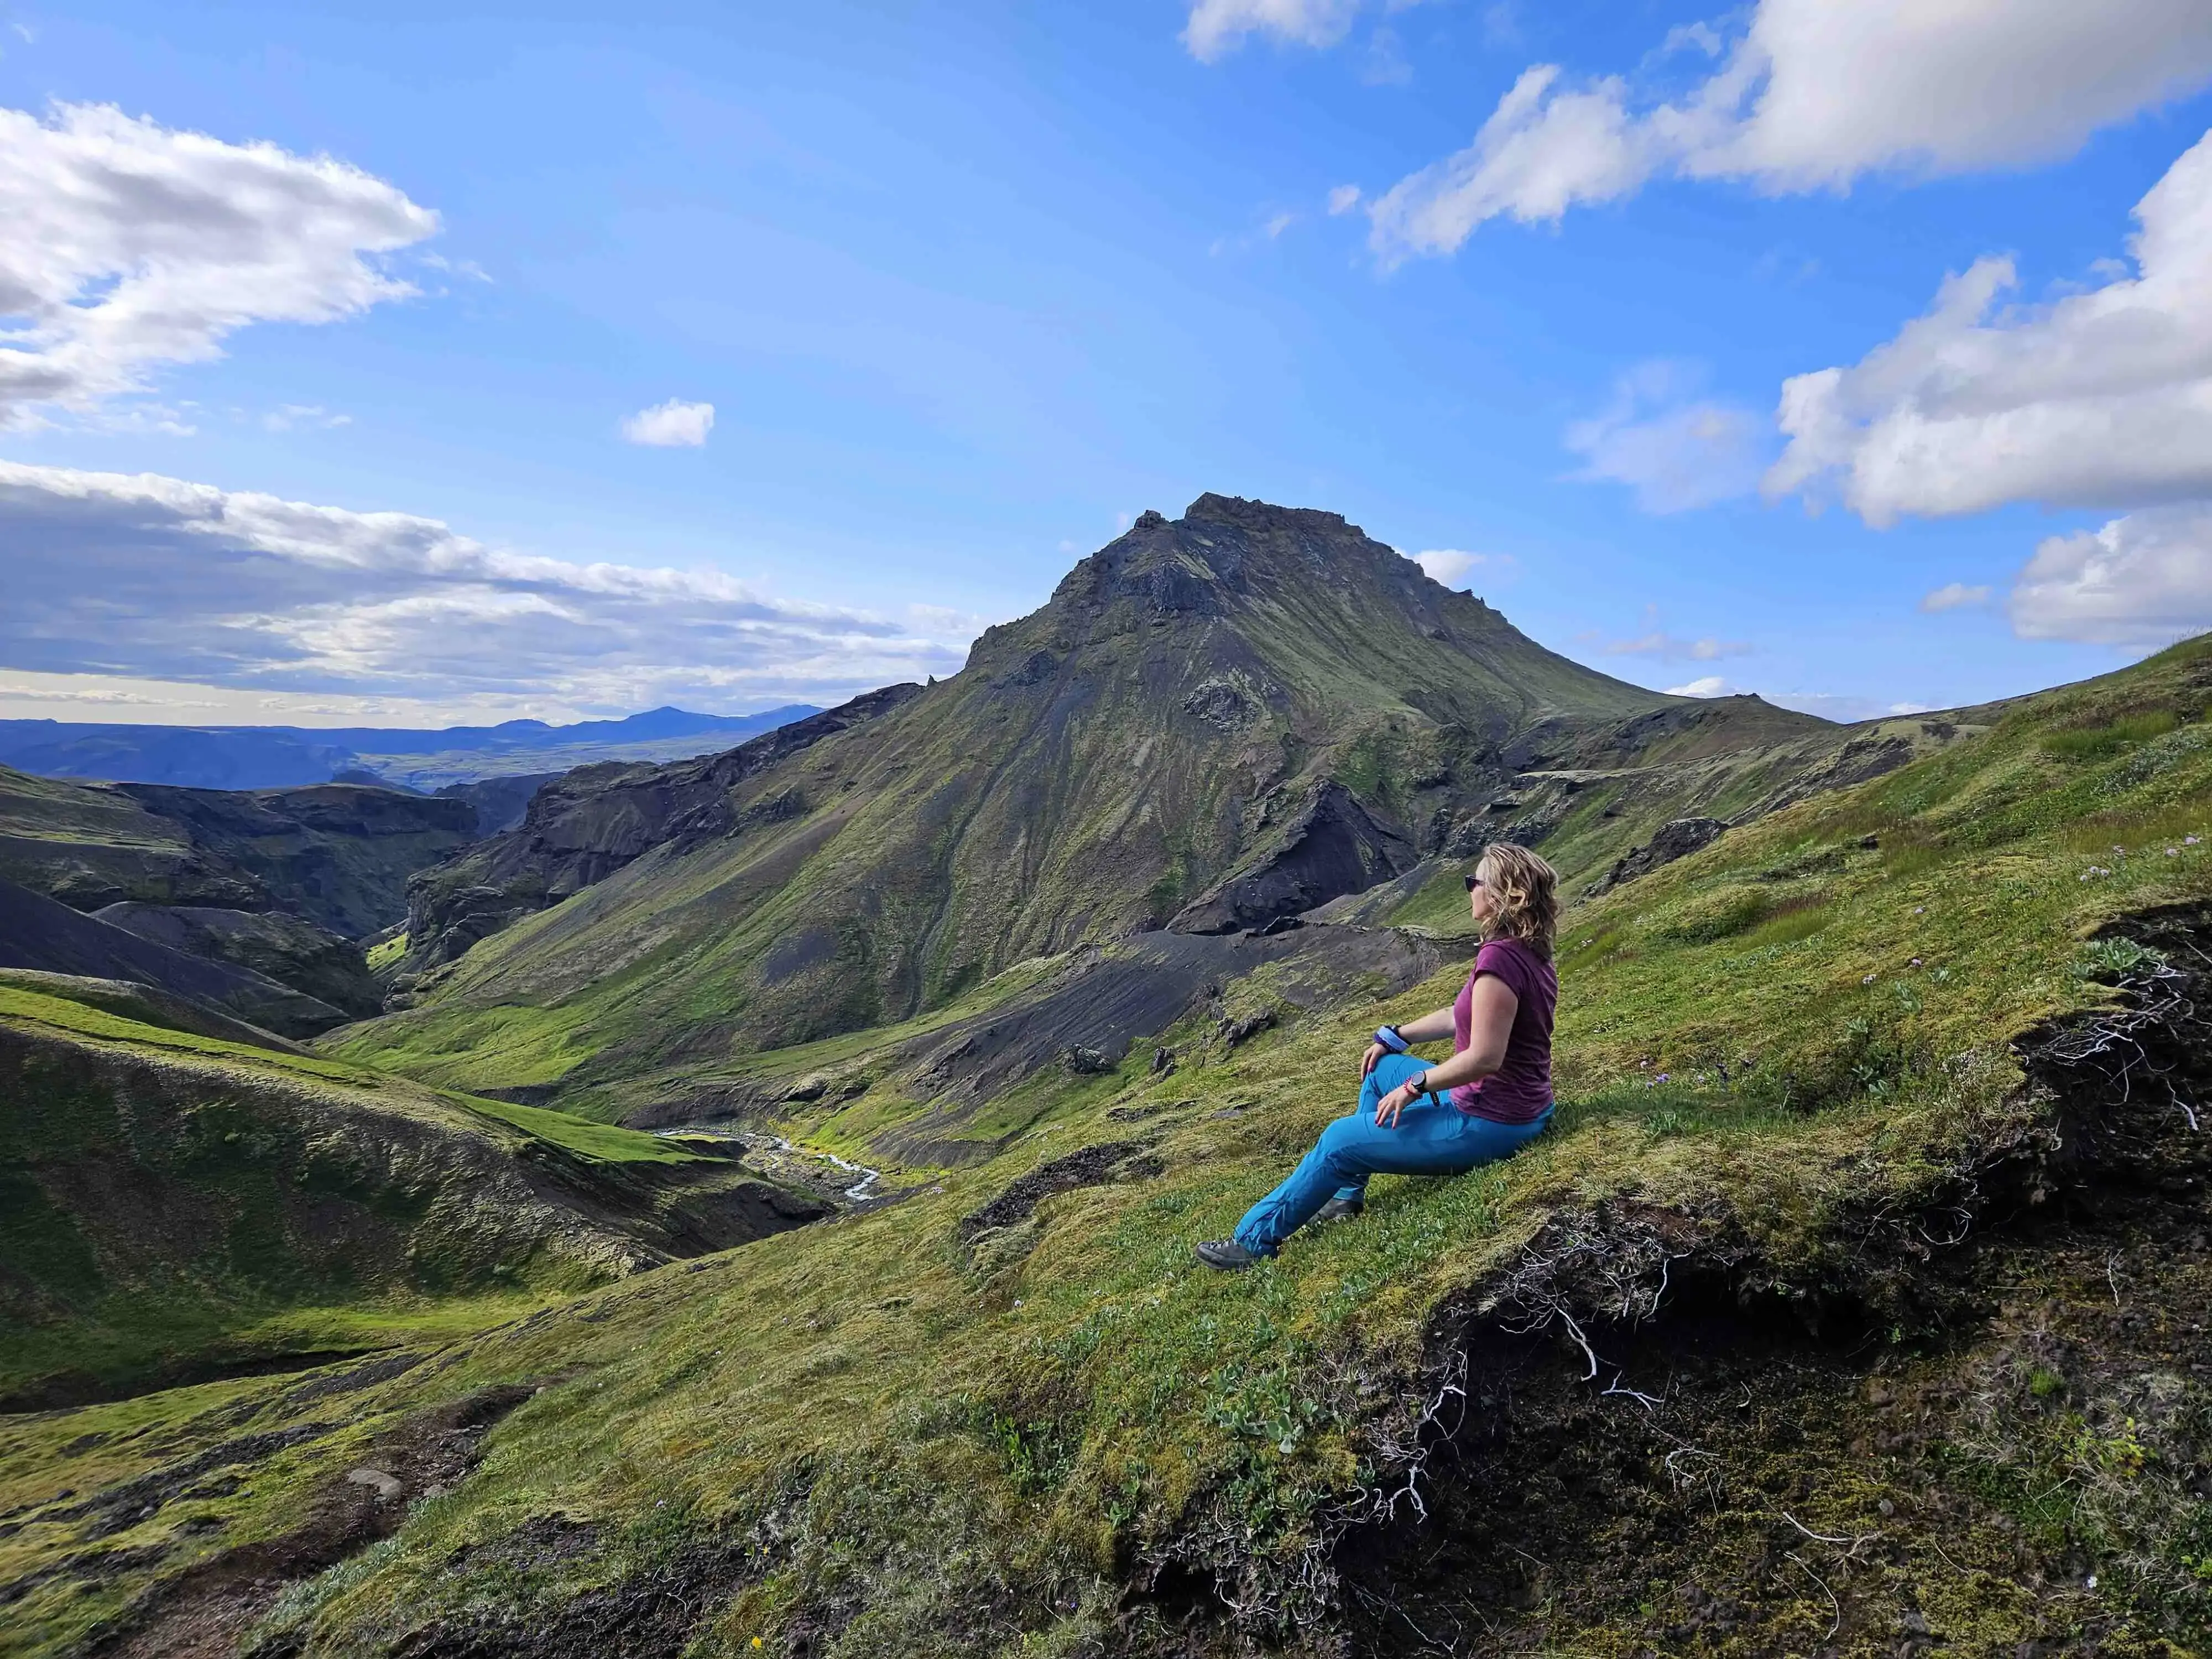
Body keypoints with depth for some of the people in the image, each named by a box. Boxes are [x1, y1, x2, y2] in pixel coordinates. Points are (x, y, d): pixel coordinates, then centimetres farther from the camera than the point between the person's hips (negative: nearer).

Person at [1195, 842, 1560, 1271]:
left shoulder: (1499, 958, -26)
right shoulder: (1530, 954, 5)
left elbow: (1484, 1057, -29)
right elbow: (1460, 1017, 15)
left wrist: (1415, 1086, -17)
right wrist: (1394, 1038, 16)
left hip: (1488, 1126, -10)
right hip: (1519, 1108, 10)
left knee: (1339, 1140, -2)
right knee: (1382, 1068, 23)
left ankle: (1255, 1239, 12)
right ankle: (1347, 1196, 30)